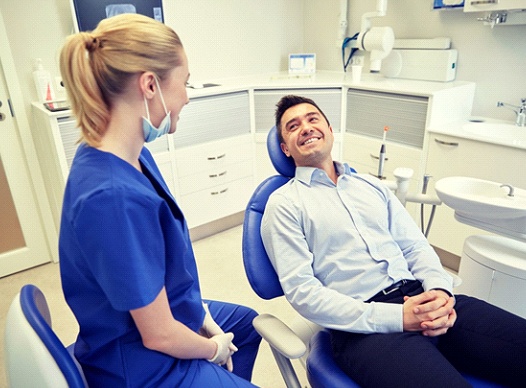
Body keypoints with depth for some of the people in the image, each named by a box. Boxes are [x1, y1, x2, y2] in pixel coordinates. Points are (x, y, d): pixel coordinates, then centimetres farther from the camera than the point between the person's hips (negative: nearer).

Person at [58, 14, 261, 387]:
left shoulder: (131, 156, -9)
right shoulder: (115, 197, -36)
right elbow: (159, 335, -27)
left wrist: (203, 315, 1)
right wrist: (215, 349, -8)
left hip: (163, 312, 8)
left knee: (248, 322, 29)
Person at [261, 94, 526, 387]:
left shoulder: (372, 186, 19)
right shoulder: (284, 204, 1)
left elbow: (416, 247, 16)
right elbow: (301, 290, -8)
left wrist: (440, 290, -7)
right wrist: (395, 317, -15)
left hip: (421, 300, 6)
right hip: (365, 326, -5)